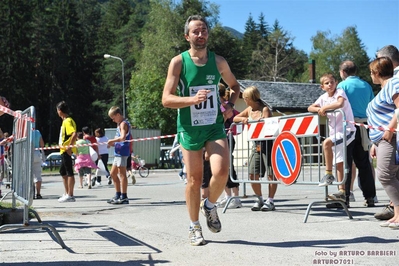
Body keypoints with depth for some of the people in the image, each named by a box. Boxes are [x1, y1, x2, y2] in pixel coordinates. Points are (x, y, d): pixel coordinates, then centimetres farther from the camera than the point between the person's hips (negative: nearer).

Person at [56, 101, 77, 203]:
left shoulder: (68, 121, -13)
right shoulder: (65, 121, 17)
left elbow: (74, 134, -26)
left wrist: (70, 146, -28)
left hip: (67, 151, -11)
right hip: (64, 151, 11)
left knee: (69, 172, -7)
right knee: (63, 171, 16)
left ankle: (70, 195, -4)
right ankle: (67, 193, 22)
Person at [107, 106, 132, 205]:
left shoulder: (123, 123, -10)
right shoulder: (120, 124, 21)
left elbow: (123, 137, -25)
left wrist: (112, 140, -14)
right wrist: (113, 143, 7)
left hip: (122, 152, -11)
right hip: (118, 152, 11)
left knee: (122, 173, -8)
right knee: (113, 173, 16)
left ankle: (124, 197, -5)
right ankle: (118, 195, 24)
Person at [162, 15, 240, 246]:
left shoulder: (219, 61, 2)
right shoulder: (178, 62, -6)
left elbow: (235, 86, 20)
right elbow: (166, 99, -11)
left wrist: (230, 105, 1)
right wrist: (192, 99, -26)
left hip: (215, 126, 2)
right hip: (190, 128, -2)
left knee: (222, 171, -18)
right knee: (194, 179, 5)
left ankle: (210, 206, 14)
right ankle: (195, 227, 24)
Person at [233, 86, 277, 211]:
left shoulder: (265, 109, -7)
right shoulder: (249, 109, 12)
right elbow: (234, 118, 16)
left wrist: (250, 122, -23)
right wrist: (242, 119, -4)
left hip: (267, 143, -7)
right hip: (256, 144, 7)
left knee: (271, 174, -2)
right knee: (252, 174, 4)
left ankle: (270, 201, 6)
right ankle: (259, 199, 18)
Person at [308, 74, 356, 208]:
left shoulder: (340, 92, -9)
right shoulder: (323, 97, 9)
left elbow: (340, 103, -29)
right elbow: (310, 108, 10)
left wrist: (324, 107, -18)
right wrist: (319, 109, -11)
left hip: (347, 130, -8)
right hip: (335, 132, 8)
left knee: (326, 143, -31)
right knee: (339, 163, 7)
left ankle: (328, 174, -21)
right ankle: (342, 192, 11)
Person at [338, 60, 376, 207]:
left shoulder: (342, 85, -3)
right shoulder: (366, 85, 11)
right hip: (365, 126, 5)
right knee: (364, 162, 9)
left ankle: (344, 196, -3)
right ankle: (369, 197, 9)